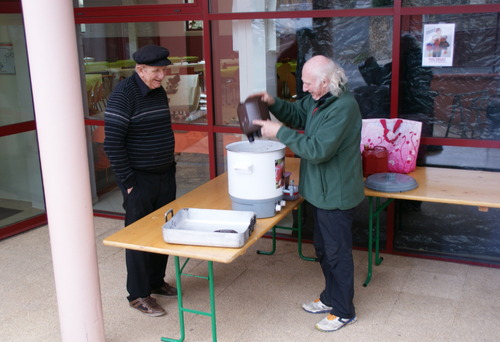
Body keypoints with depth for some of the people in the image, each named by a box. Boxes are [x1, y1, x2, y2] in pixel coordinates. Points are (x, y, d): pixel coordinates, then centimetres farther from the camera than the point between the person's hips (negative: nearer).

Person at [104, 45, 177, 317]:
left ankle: (156, 281, 33)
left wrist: (170, 167, 14)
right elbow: (112, 144, -19)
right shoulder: (123, 95, -16)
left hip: (165, 176, 8)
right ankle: (138, 295, 17)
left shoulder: (159, 92, 8)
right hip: (139, 181, -7)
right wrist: (128, 181, -17)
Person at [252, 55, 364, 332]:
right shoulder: (318, 99, 3)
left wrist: (280, 132, -26)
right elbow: (297, 115, 18)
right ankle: (330, 298, 40)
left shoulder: (343, 107, -27)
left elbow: (318, 150, -30)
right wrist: (273, 103, -1)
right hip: (322, 190, 10)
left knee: (337, 252, 5)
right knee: (323, 247, 22)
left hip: (335, 194, -10)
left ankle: (343, 312, 22)